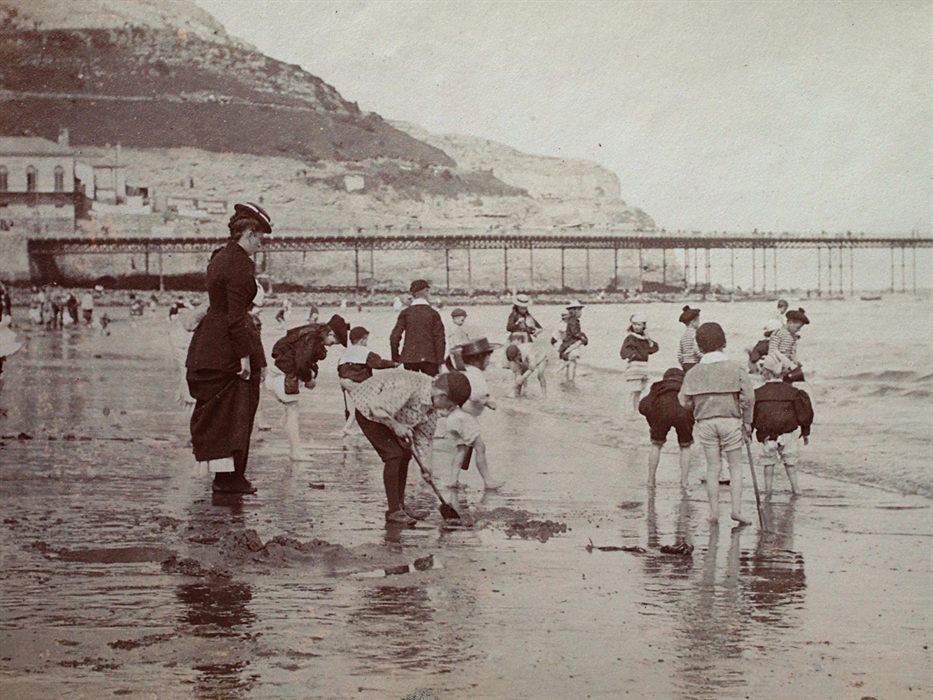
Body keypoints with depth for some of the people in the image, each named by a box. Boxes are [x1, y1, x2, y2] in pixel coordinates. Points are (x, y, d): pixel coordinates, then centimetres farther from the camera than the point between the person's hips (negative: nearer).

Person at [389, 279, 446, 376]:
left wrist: (395, 359, 7)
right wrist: (440, 362, 2)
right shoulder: (433, 314, 0)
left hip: (409, 358, 1)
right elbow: (440, 339, -2)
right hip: (429, 359, -1)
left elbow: (394, 337, -2)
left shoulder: (405, 313, 1)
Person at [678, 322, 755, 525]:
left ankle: (714, 511, 7)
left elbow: (685, 402, 1)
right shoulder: (735, 369, -3)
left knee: (713, 467, 8)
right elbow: (748, 398, -8)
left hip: (705, 422, 2)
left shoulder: (693, 373, 1)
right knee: (735, 466, 6)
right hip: (730, 421, -2)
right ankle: (736, 509, -1)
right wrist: (746, 421, 4)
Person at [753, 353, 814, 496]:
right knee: (789, 462, 15)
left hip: (766, 435, -1)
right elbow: (803, 413, 3)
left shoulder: (757, 394, -4)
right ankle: (795, 487, 16)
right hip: (788, 433, 1)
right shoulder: (792, 392, -2)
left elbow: (751, 415, 0)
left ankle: (768, 488, 8)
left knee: (768, 462, 11)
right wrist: (805, 432, 14)